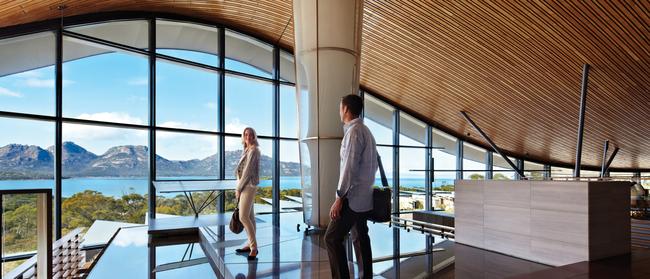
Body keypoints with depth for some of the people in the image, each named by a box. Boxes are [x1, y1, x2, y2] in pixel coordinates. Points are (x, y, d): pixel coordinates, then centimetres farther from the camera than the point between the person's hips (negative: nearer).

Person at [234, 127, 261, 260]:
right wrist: (239, 187, 9)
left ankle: (254, 247, -4)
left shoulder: (253, 150, -11)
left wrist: (238, 188, -12)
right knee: (249, 216, 12)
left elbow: (248, 171, -16)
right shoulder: (246, 150, 16)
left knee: (243, 217, -11)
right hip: (245, 186, 9)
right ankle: (251, 244, 19)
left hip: (248, 186, -9)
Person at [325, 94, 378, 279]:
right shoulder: (366, 131, 15)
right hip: (364, 197, 9)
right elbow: (372, 165, 18)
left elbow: (350, 167, -20)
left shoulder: (354, 131, -13)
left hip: (353, 198, -9)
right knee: (360, 238, 14)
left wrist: (339, 198, -18)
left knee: (332, 238, -6)